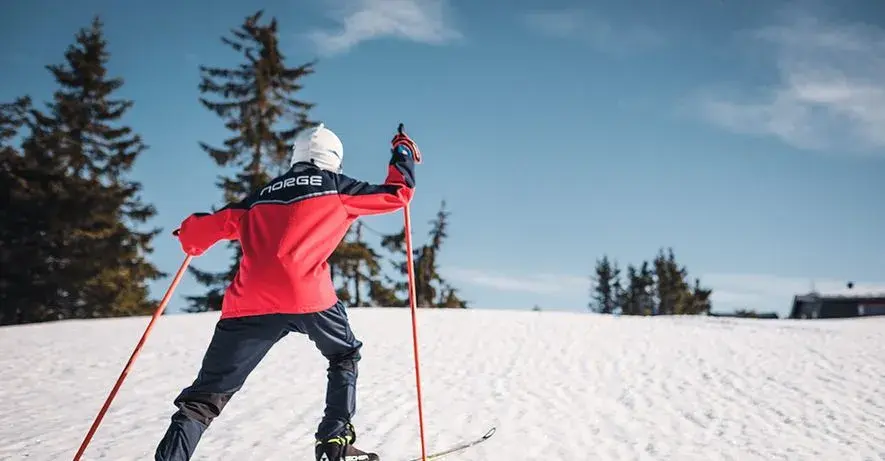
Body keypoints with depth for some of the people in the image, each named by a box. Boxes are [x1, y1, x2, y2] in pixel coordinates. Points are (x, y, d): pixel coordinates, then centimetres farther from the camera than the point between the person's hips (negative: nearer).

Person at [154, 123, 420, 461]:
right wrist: (403, 152, 40)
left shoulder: (260, 197, 26)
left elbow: (205, 230, 23)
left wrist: (189, 233, 47)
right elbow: (398, 193, 23)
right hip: (306, 296, -2)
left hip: (249, 302, 3)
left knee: (206, 396, 6)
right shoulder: (335, 186, 17)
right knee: (345, 356, 26)